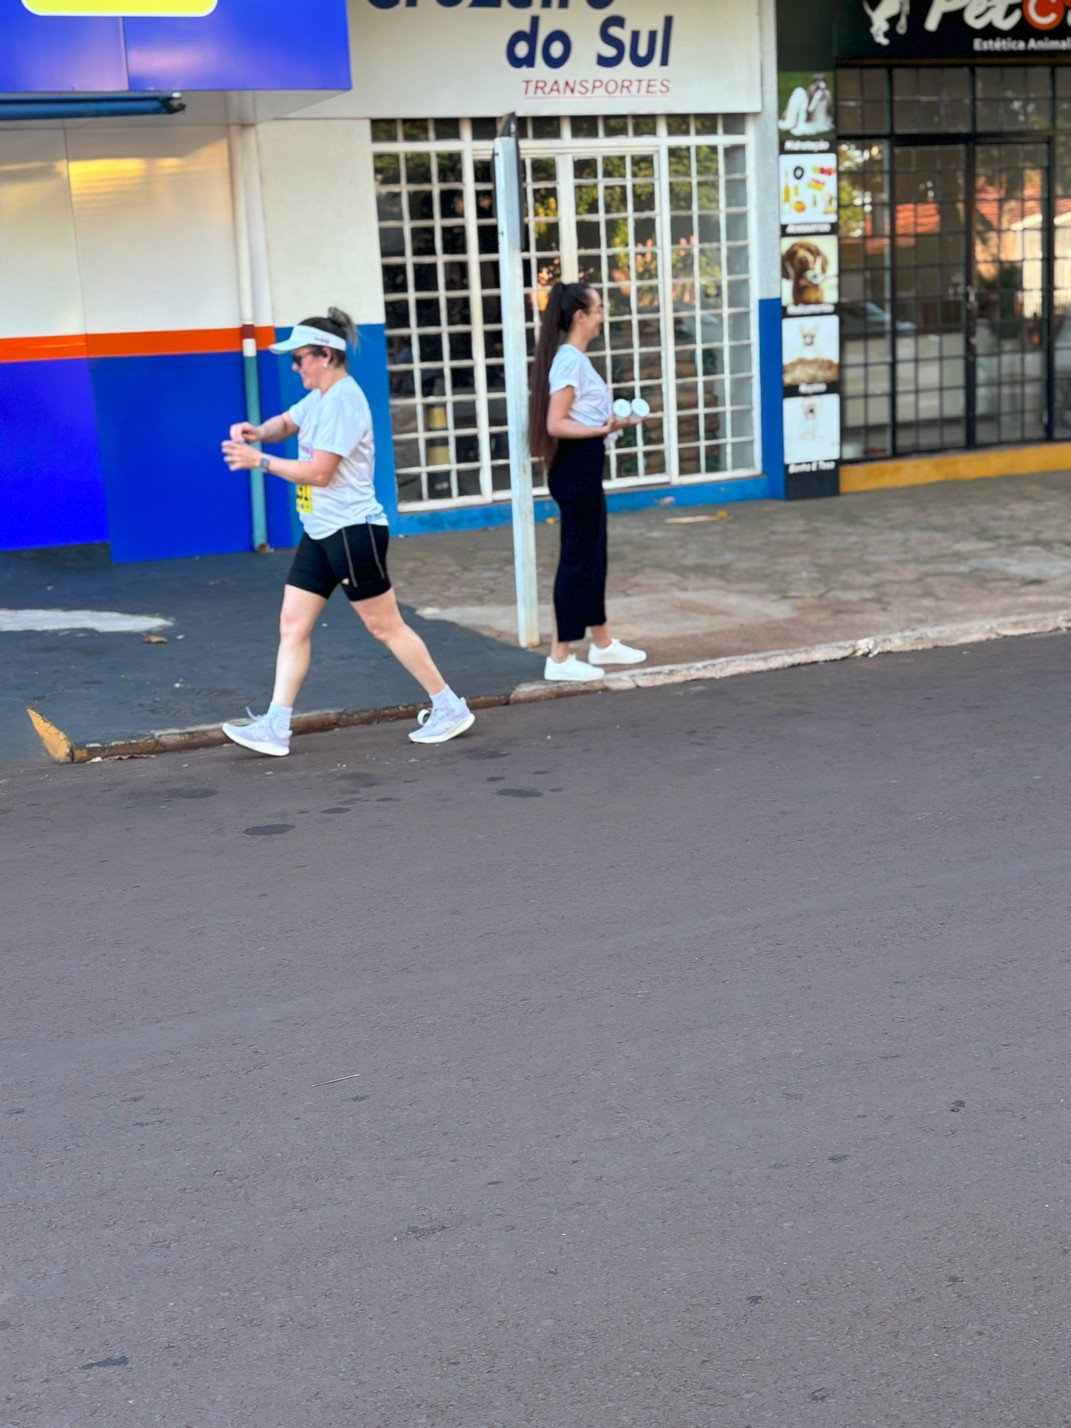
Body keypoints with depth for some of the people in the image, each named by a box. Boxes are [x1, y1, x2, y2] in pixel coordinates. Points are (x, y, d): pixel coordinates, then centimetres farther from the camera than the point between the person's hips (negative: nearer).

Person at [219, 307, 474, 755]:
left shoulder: (344, 401, -18)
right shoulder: (318, 398, 12)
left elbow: (318, 471, -22)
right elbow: (286, 423, 30)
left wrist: (259, 460, -16)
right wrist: (256, 431, 8)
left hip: (352, 531, -10)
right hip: (319, 533, 10)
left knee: (385, 626, 0)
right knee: (292, 626, 4)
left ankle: (450, 708, 13)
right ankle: (274, 727, 4)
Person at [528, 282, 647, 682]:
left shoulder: (575, 359, 13)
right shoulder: (570, 360, -17)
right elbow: (555, 424, -24)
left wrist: (615, 421, 18)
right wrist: (602, 430, -28)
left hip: (585, 467, 10)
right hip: (575, 468, -10)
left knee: (593, 555, 18)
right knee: (577, 558, -6)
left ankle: (602, 643, 29)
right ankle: (560, 658, -1)